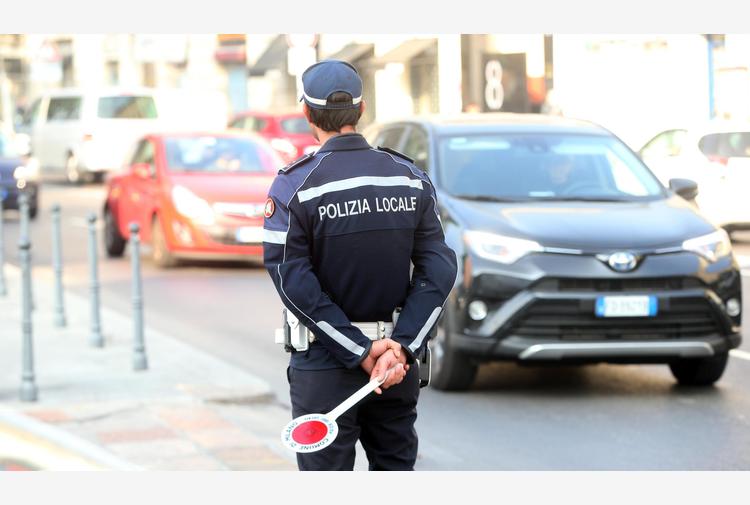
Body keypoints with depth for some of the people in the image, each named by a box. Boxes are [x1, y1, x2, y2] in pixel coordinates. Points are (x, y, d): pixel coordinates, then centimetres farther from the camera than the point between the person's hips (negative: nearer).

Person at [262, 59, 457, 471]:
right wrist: (401, 346, -11)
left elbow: (294, 282, -15)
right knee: (397, 468, 14)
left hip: (324, 365, -4)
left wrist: (362, 351, -14)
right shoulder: (411, 178, 3)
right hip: (399, 366, 4)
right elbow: (439, 270, -4)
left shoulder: (293, 185, -9)